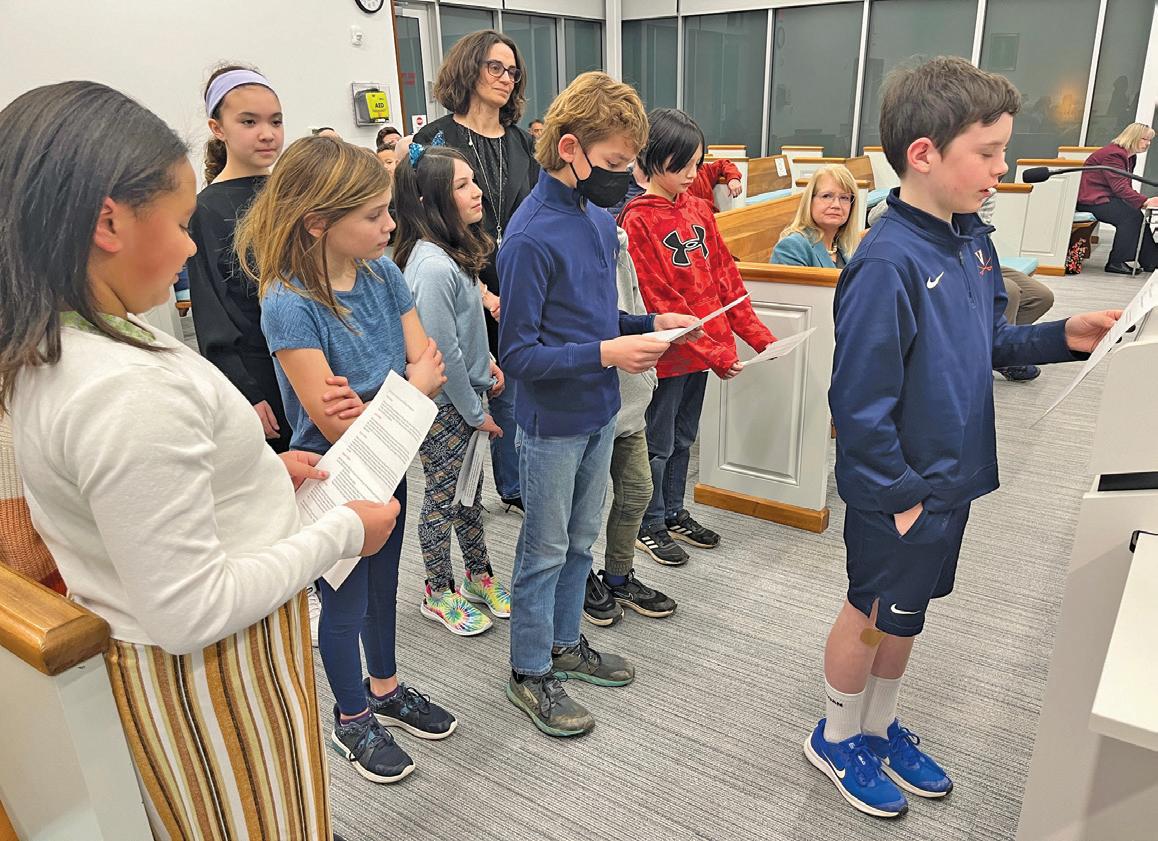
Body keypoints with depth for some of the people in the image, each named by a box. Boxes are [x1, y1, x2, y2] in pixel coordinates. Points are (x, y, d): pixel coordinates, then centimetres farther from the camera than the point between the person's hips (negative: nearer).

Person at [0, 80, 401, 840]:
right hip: (214, 673, -9)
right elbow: (191, 612, -29)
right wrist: (342, 532, -20)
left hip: (154, 658, 9)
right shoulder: (131, 390, -32)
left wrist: (255, 469, 6)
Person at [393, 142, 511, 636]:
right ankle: (439, 594, 29)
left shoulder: (454, 252, 3)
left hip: (466, 395, 8)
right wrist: (475, 412, -14)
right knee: (443, 498, 9)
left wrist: (486, 365, 5)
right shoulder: (433, 265, -25)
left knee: (469, 491, 21)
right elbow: (442, 351, -23)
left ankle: (479, 577, 39)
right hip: (444, 407, -8)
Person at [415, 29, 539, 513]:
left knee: (510, 392, 13)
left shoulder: (523, 143, 11)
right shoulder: (435, 139, -3)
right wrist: (480, 290, -15)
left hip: (515, 296, 4)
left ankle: (513, 487, 29)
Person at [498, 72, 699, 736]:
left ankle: (566, 644, 40)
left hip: (599, 412, 8)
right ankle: (530, 672, 27)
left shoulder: (600, 219, 4)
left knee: (581, 540, 20)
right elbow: (518, 354, -21)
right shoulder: (531, 237, -22)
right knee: (545, 551, 8)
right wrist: (606, 354, -27)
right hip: (552, 422, -8)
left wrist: (649, 325, -1)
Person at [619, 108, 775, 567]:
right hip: (668, 353, -7)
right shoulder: (638, 221, -14)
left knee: (683, 439, 19)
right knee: (659, 443, 8)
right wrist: (713, 353, -19)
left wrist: (757, 334, 2)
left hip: (704, 351, 7)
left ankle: (675, 514, 36)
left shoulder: (699, 210, 7)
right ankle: (649, 526, 26)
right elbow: (659, 301, -18)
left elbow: (726, 277, 10)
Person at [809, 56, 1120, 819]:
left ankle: (881, 725, 45)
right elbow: (861, 404, -25)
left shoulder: (971, 238, 0)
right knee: (872, 615, 12)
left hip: (953, 478, 8)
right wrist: (898, 494, -19)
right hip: (901, 492, -8)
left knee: (909, 611, 23)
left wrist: (1061, 337, -3)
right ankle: (837, 738, 37)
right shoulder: (888, 264, -26)